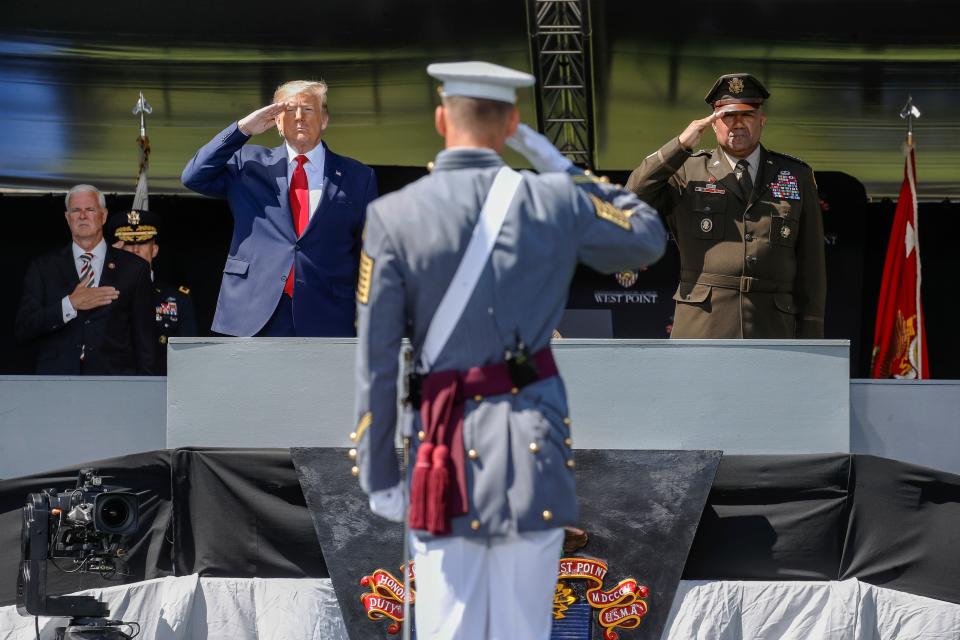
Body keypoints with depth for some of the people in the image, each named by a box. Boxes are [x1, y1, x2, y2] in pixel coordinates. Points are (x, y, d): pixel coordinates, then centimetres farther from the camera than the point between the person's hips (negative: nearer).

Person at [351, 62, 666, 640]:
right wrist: (562, 167, 21)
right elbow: (649, 237, 19)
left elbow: (377, 360, -4)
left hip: (448, 445, -1)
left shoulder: (394, 217, -4)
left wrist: (378, 474, 3)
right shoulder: (555, 202, -1)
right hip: (536, 436, 1)